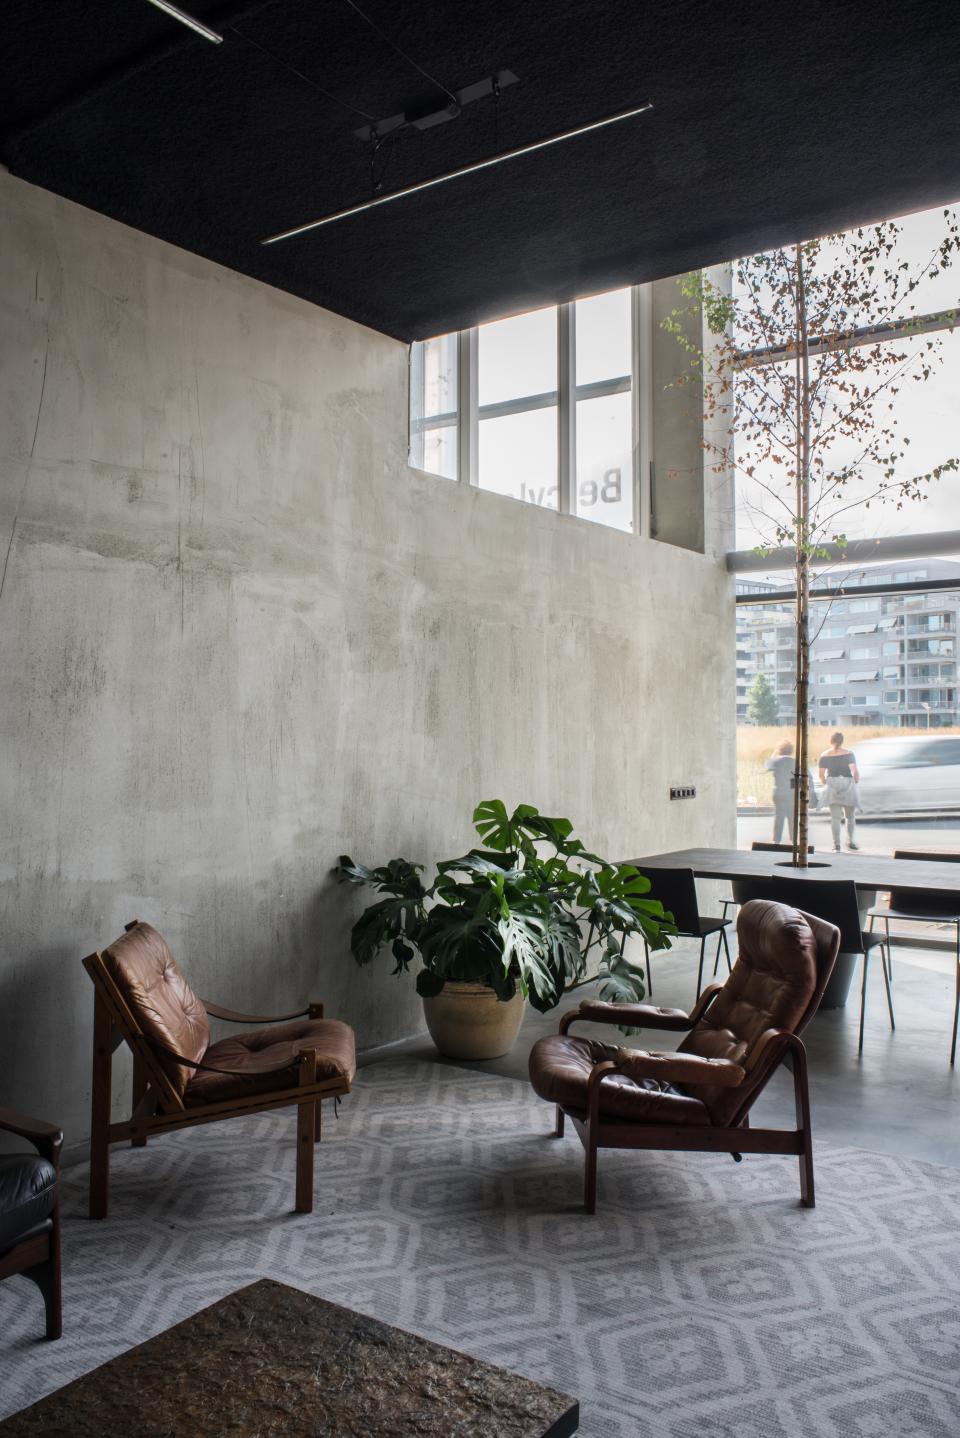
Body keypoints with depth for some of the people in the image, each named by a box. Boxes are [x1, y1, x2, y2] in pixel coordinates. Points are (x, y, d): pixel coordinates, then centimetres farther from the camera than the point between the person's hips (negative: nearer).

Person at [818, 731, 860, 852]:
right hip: (848, 785, -1)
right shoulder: (849, 753, -5)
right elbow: (855, 771, -13)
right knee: (850, 816, 16)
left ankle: (836, 844, -5)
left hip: (832, 787, 1)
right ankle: (851, 841, 23)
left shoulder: (824, 755, -1)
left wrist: (825, 785, 14)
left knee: (835, 817, 2)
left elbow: (821, 774, -2)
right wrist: (856, 783, 3)